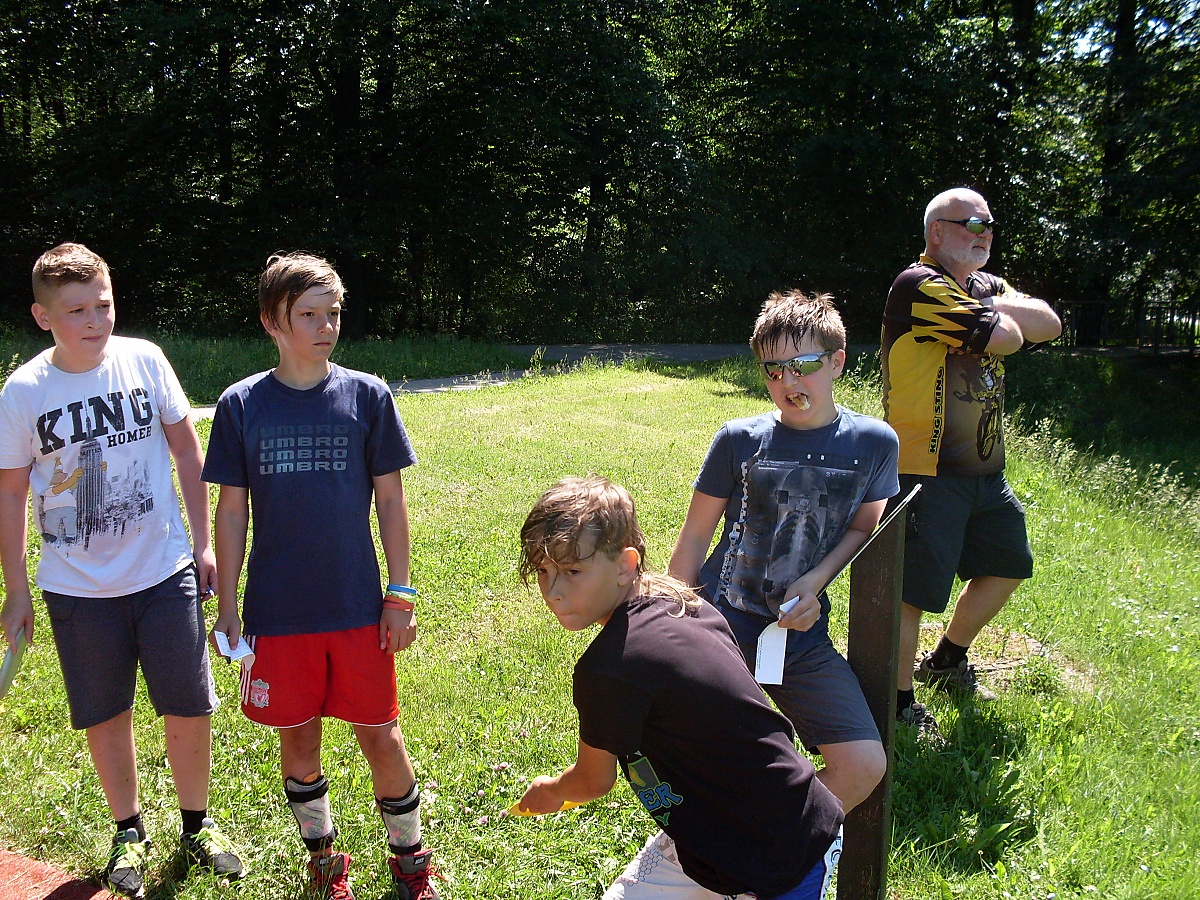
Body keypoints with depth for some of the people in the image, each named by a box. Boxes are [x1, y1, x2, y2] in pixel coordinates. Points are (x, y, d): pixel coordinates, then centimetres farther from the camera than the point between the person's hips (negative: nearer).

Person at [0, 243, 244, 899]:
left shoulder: (144, 360, -6)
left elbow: (186, 451, 3)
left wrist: (203, 543, 2)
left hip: (166, 574, 0)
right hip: (78, 590, 0)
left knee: (189, 710, 5)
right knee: (105, 717, 11)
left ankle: (196, 826, 27)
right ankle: (128, 832, 32)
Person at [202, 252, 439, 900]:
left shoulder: (367, 395, -3)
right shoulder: (241, 405, -2)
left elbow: (390, 499, 1)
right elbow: (232, 511, 3)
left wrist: (400, 595, -1)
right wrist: (227, 608, 2)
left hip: (358, 607, -1)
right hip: (277, 611, 1)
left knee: (380, 735, 6)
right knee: (297, 738, 13)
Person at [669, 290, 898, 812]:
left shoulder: (874, 443, -1)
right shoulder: (740, 440, -5)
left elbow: (861, 528, 10)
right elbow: (694, 537, 2)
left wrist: (814, 582, -8)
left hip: (801, 635, 2)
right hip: (721, 627, -1)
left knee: (865, 766, -11)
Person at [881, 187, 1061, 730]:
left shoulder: (986, 288, 15)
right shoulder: (919, 286, -14)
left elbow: (1049, 324, 0)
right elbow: (1002, 336, -22)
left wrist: (997, 309, -13)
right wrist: (1007, 320, 0)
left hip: (985, 469, 10)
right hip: (927, 470, -10)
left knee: (1007, 566, 22)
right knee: (913, 589, -6)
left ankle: (947, 661, 40)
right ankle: (898, 703, 10)